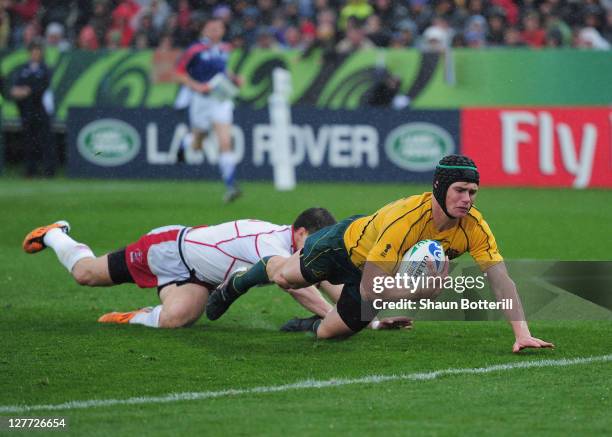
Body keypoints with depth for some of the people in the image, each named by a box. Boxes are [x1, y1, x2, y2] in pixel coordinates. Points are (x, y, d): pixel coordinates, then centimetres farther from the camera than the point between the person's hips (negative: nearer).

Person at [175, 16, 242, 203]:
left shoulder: (225, 49, 8)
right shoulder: (196, 49, -9)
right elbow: (180, 72, -6)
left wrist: (233, 78, 7)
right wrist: (197, 86, -19)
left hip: (222, 101, 3)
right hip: (201, 100, -3)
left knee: (225, 143, -11)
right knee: (196, 145, 12)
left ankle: (230, 186, -15)